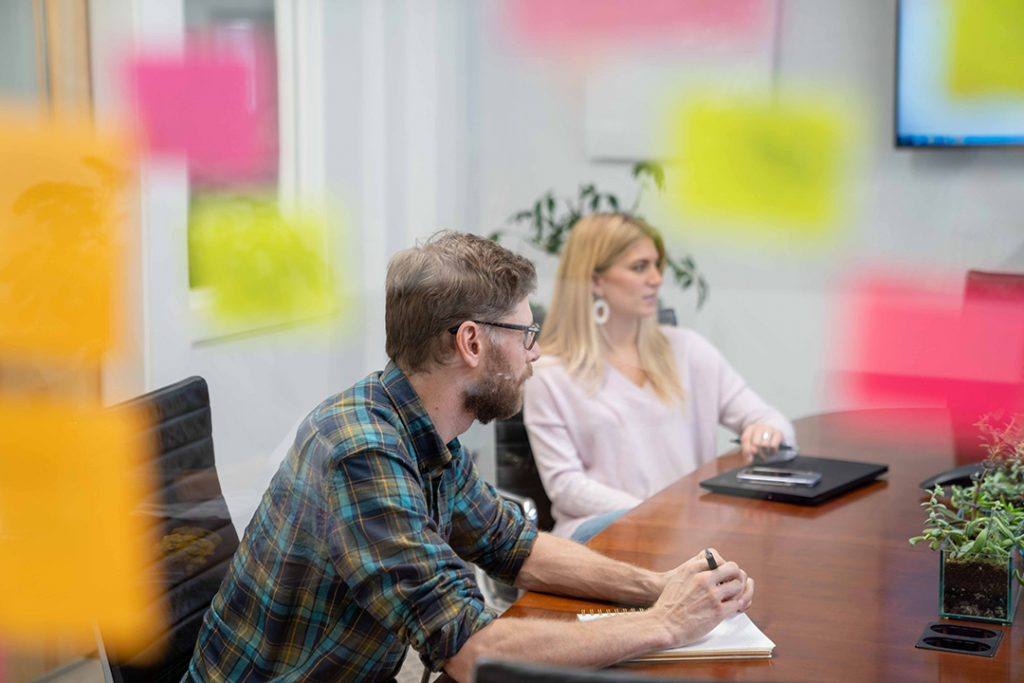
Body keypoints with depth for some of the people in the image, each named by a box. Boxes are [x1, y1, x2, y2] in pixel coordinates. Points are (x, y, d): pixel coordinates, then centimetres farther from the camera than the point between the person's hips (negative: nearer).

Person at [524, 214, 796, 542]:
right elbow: (564, 484, -2)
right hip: (600, 527, -3)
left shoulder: (686, 349, 14)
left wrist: (768, 433, -14)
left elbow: (767, 418, 12)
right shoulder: (548, 376, 4)